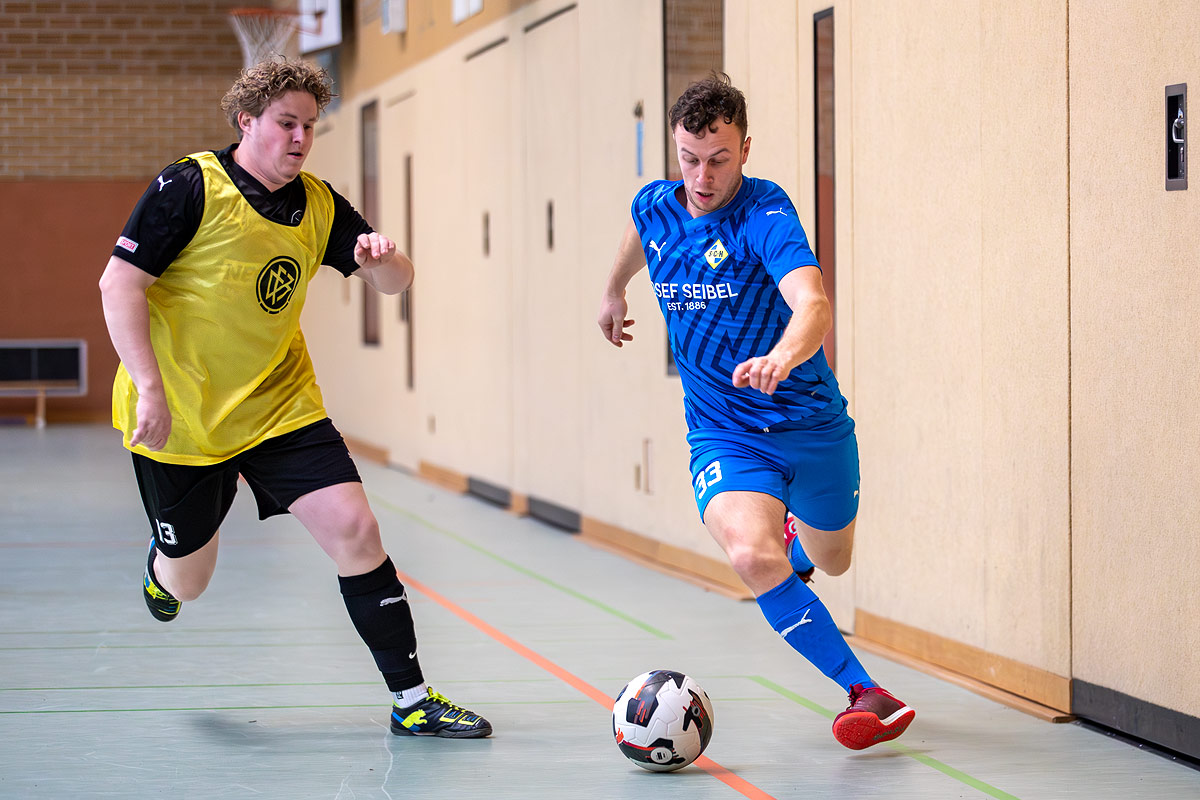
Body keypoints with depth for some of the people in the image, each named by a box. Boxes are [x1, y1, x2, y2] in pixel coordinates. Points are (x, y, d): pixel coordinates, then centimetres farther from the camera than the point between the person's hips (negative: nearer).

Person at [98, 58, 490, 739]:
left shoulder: (319, 205, 2)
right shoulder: (190, 187, -14)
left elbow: (396, 283, 8)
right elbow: (119, 285, -15)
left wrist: (382, 259, -17)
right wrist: (149, 389, -22)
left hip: (281, 403, 4)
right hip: (180, 415, -4)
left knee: (354, 529, -14)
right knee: (189, 583, 8)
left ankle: (412, 700, -7)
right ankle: (164, 561, 49)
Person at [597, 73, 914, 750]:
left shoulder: (766, 215, -22)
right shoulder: (657, 206, -4)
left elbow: (814, 304, -39)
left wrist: (782, 357, -60)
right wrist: (615, 290, 41)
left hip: (814, 426, -2)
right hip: (723, 437, 2)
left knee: (830, 563, 20)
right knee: (753, 556, -27)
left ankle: (799, 533, 59)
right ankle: (866, 692, -19)